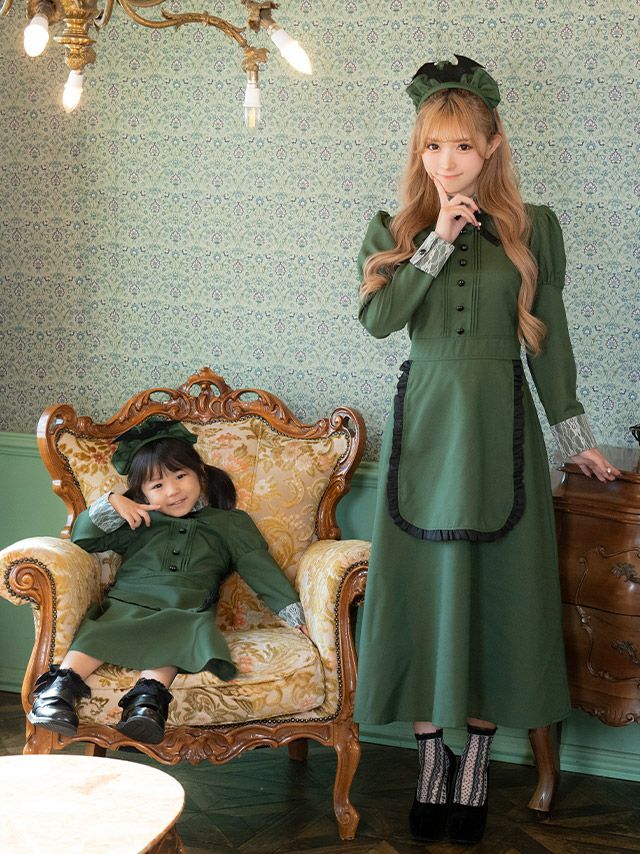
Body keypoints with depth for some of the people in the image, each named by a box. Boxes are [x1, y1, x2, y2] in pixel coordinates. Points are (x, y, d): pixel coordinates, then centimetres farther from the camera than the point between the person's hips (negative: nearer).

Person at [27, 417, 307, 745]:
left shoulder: (229, 523, 24)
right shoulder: (139, 522, 27)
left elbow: (260, 568, 17)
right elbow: (83, 537, 26)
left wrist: (293, 612, 6)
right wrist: (110, 505, 9)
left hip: (187, 610, -1)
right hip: (128, 601, 2)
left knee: (172, 633, -39)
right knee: (103, 630, -34)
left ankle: (149, 696, -58)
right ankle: (61, 686, -50)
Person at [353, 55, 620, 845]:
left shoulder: (533, 228, 5)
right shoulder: (394, 231, 6)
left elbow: (548, 339, 8)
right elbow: (378, 318, -11)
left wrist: (575, 438, 8)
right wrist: (438, 240, -15)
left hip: (499, 423, 0)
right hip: (425, 422, 1)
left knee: (497, 585, 2)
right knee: (424, 582, 2)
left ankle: (476, 764, 13)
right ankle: (430, 758, 14)